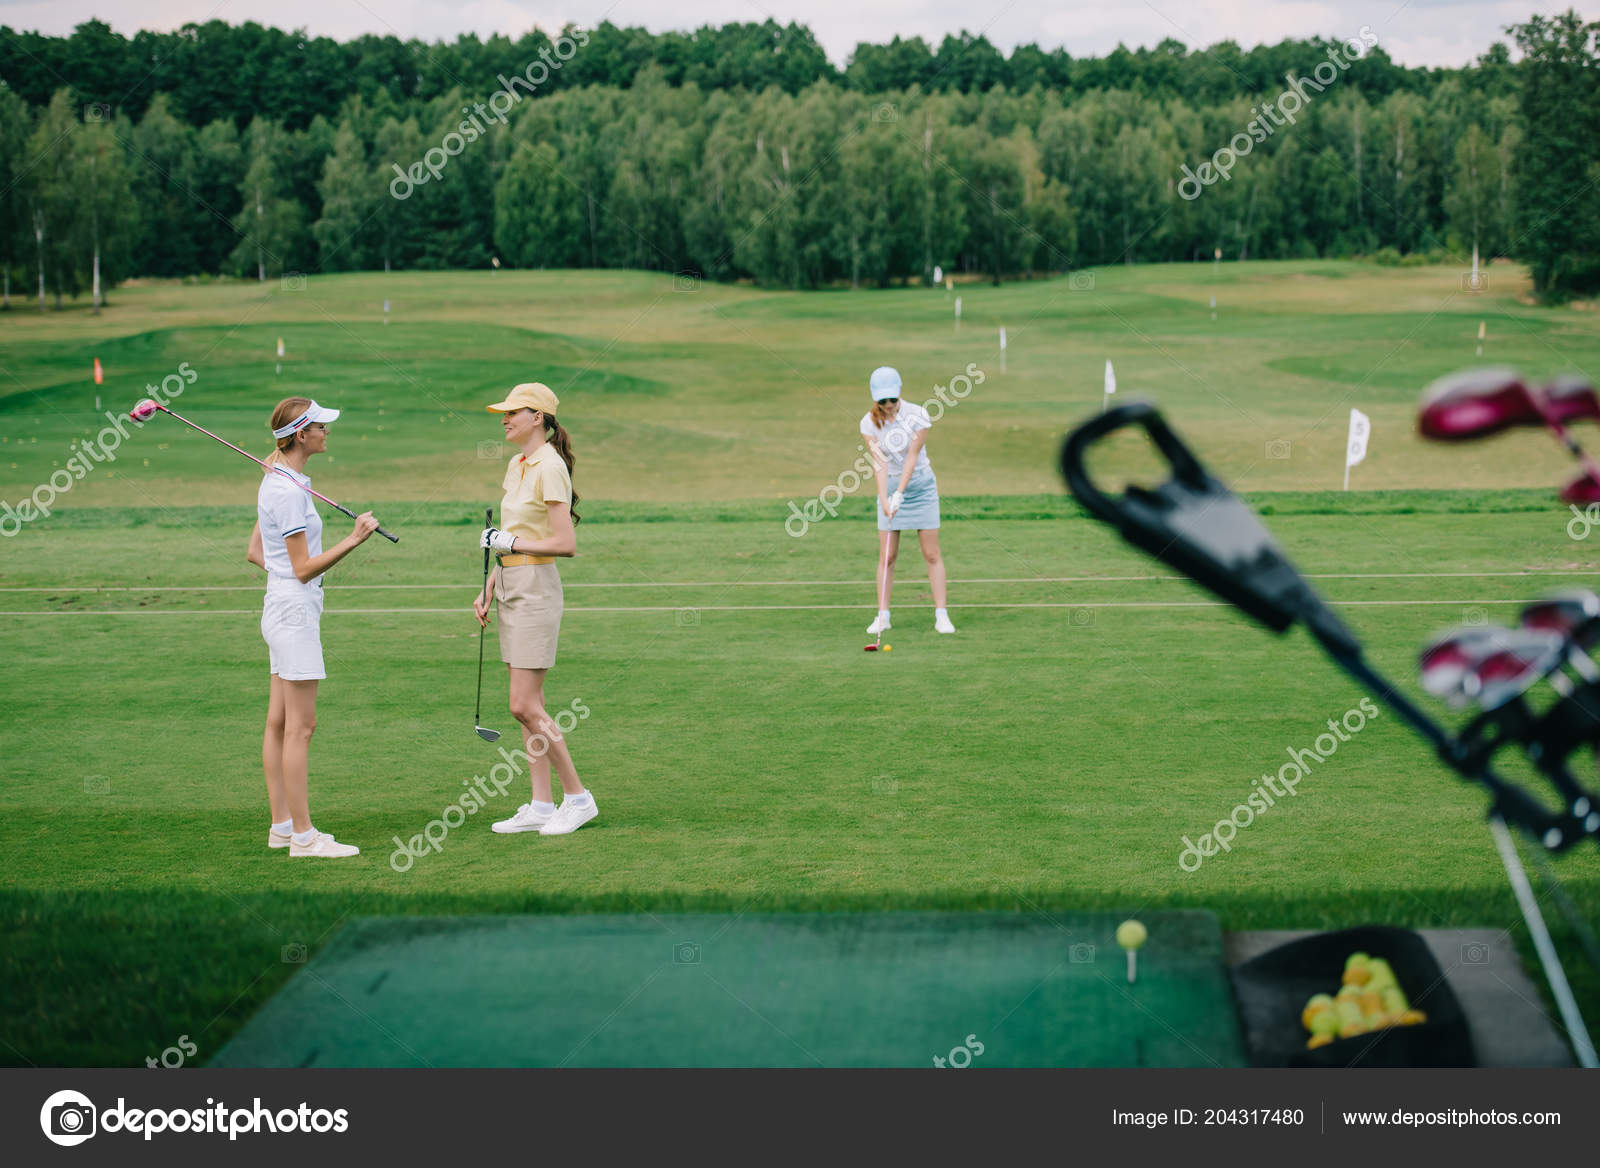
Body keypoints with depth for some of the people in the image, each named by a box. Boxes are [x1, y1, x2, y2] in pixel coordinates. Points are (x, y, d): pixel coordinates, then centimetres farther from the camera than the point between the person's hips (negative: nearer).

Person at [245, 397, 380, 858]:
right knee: (300, 726, -6)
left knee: (279, 723, 11)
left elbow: (255, 552, 19)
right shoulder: (289, 492, -18)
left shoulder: (277, 481, 12)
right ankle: (303, 835, -2)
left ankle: (282, 826, 16)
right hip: (296, 612, -10)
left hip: (282, 608, 10)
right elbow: (304, 568, -18)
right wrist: (353, 540, -20)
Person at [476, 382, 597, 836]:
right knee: (527, 706, 8)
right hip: (513, 589, 9)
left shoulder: (549, 467, -14)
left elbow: (566, 543, -20)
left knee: (525, 706, -9)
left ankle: (577, 796, 2)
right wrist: (488, 589, 16)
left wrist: (510, 543, -15)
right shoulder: (516, 466, 14)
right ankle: (541, 805, 12)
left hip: (536, 589, -9)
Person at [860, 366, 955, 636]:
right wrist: (884, 499, -22)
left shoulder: (917, 415, -14)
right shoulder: (870, 422, -8)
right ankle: (882, 616, 6)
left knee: (932, 554, -1)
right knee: (887, 556, -1)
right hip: (890, 487, 1)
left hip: (921, 485, -1)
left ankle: (941, 615, 2)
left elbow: (912, 457, -15)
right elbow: (879, 462, -12)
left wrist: (900, 494, -20)